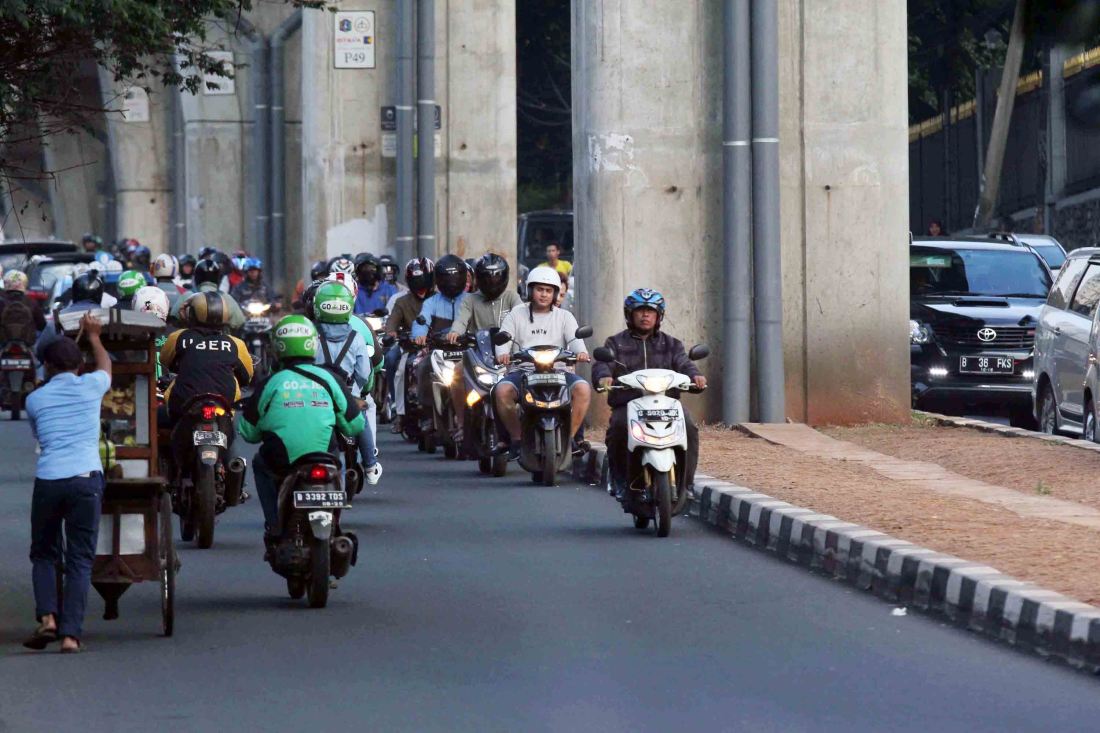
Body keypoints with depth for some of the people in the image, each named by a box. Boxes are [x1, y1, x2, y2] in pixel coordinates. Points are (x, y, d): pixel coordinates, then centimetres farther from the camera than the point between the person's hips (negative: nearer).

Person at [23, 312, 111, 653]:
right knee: (80, 560, 4)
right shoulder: (90, 386, 10)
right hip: (86, 478, -1)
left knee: (43, 553, 17)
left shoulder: (35, 399, 12)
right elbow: (106, 365, 33)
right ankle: (71, 633, -6)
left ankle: (47, 617, -4)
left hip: (47, 480, 1)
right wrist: (93, 336, 51)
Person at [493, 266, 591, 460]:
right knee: (502, 390, -31)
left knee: (583, 389, -28)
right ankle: (516, 438, -15)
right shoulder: (516, 314, 15)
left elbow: (574, 338, 0)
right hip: (523, 371, 0)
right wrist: (503, 353, -22)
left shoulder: (564, 317, 16)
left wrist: (581, 352, -25)